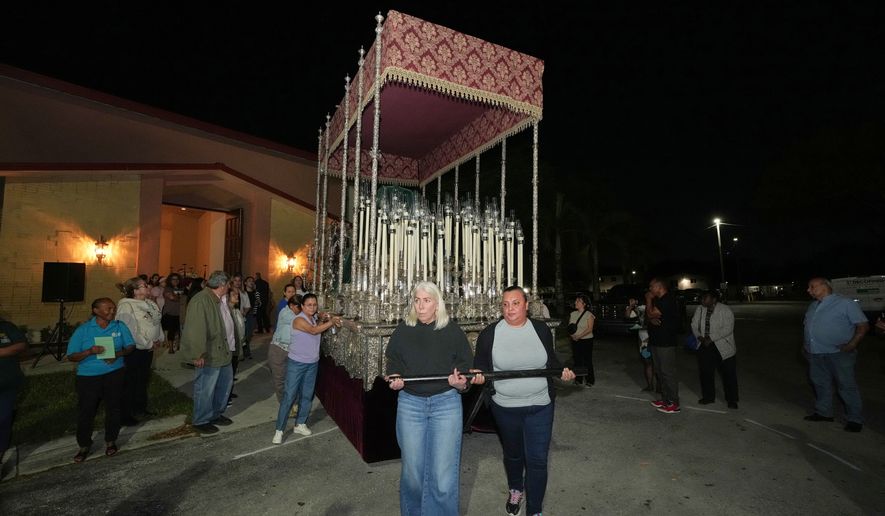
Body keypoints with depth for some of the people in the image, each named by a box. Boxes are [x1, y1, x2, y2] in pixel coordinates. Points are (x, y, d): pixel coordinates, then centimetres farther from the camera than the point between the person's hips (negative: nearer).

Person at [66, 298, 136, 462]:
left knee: (113, 409, 10)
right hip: (88, 377, -1)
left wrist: (118, 353, -16)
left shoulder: (120, 326, -1)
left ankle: (110, 441, 29)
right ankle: (84, 445, 27)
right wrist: (89, 352, -25)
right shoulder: (83, 329, -7)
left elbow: (131, 346, 4)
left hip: (114, 374, 1)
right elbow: (71, 356, -7)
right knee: (85, 412, 5)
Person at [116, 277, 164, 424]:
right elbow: (130, 330, -22)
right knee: (129, 381, 3)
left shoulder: (150, 303, 7)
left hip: (149, 348, 8)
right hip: (133, 350, -8)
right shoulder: (126, 306, -18)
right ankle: (125, 415, 16)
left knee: (144, 378, 21)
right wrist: (147, 343, -17)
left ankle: (140, 407, 37)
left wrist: (159, 338, 2)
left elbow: (157, 322, 15)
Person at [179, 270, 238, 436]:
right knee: (205, 390, 5)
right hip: (209, 356, -10)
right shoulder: (201, 301, -22)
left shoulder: (222, 300, 9)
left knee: (225, 383, 21)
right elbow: (196, 329, -26)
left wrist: (234, 343, 19)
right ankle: (201, 421, 23)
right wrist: (198, 354, -26)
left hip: (223, 352, 10)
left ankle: (216, 413, 38)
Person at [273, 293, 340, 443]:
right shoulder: (299, 320, -19)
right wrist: (331, 322, -27)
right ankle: (279, 430, 7)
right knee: (289, 396, -3)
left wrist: (331, 322, -6)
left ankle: (300, 424, 27)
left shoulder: (315, 319, 6)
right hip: (296, 363, -7)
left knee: (307, 396, 13)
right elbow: (314, 330, -31)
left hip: (312, 364, 7)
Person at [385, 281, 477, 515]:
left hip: (446, 402, -2)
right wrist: (395, 378, -7)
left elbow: (466, 363, 3)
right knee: (412, 469, 12)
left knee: (444, 473, -1)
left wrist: (461, 381, -15)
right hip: (410, 402, 2)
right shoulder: (403, 329, 5)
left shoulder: (452, 330, 0)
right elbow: (393, 360, 12)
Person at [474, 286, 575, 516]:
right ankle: (515, 490, 50)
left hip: (540, 406, 0)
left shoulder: (542, 330, -3)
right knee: (513, 454, 22)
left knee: (537, 460, 2)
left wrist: (562, 371, -8)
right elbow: (480, 365, 0)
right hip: (505, 407, 0)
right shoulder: (489, 333, -8)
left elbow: (550, 360, 10)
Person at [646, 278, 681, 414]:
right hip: (656, 342, 10)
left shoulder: (668, 300, -18)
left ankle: (674, 404, 3)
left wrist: (648, 300, -6)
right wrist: (651, 319, -10)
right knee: (660, 372, 16)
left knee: (668, 373, -4)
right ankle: (665, 399, 26)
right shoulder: (657, 300, 14)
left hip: (666, 343, -10)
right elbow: (648, 316, 13)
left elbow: (650, 314, -20)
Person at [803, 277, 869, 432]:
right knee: (820, 384, 14)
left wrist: (852, 345, -18)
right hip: (815, 354, 7)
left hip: (838, 354, -7)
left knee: (847, 386, 1)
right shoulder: (813, 306, 14)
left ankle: (854, 419, 13)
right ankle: (823, 412, 26)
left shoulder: (845, 303, -7)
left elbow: (863, 325, -9)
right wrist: (806, 345, 15)